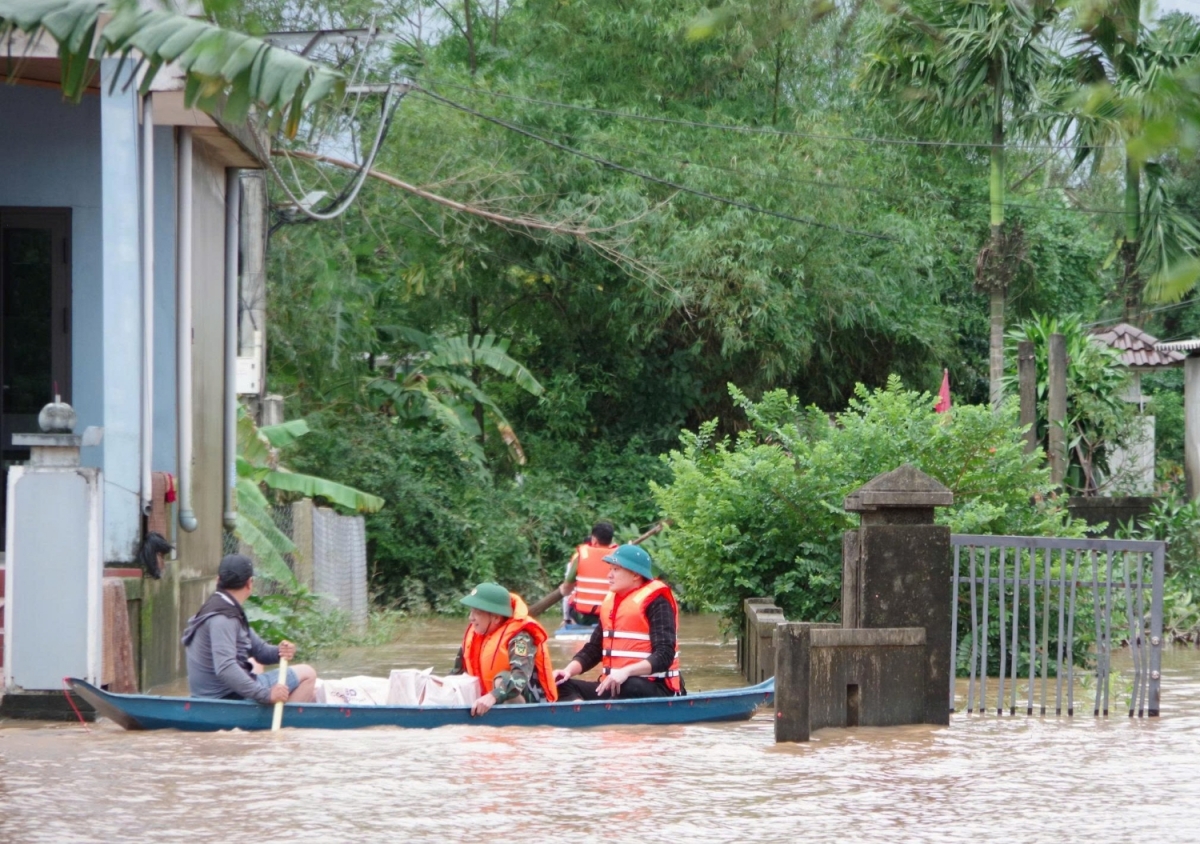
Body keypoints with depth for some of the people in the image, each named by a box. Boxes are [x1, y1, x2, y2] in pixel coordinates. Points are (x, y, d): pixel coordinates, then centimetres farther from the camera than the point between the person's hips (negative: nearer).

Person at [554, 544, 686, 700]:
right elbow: (593, 649, 16)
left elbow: (664, 655, -17)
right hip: (612, 685, 8)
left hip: (654, 688, -8)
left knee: (627, 689, -40)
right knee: (563, 687, -12)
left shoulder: (655, 601, -7)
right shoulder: (611, 601, 15)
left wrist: (626, 672, -31)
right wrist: (569, 670, -3)